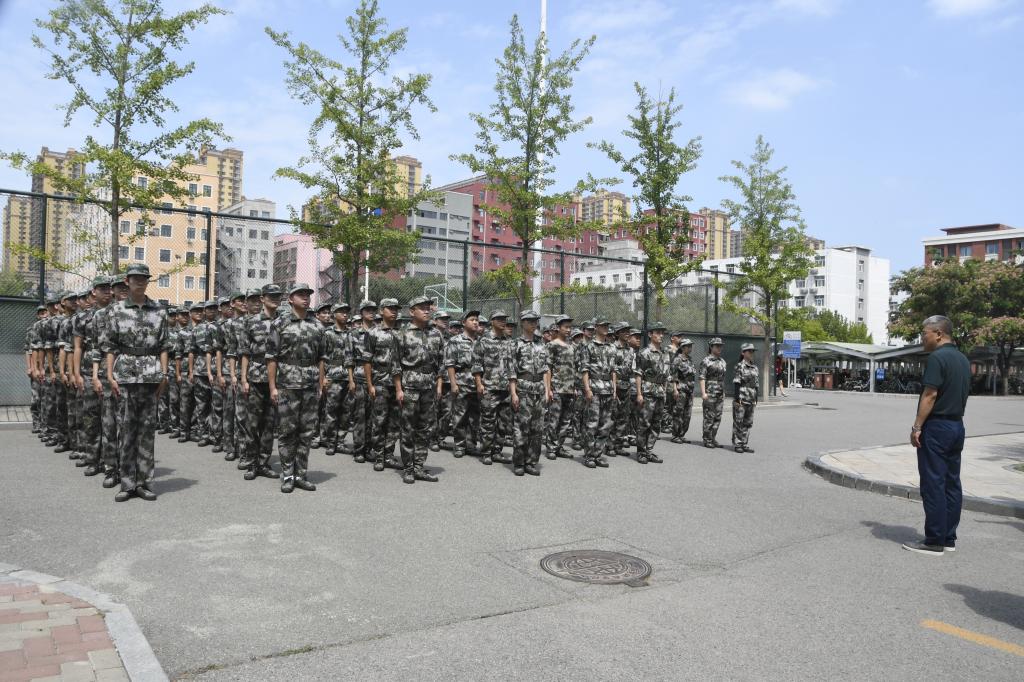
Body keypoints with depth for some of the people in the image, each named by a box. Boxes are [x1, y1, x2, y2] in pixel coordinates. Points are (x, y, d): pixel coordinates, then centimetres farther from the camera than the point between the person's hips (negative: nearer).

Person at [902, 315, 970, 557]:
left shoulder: (937, 358, -15)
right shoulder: (963, 359, 14)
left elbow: (930, 395, -20)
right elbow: (964, 396, 18)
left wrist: (917, 427, -16)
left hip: (936, 427, -9)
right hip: (957, 427, 9)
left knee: (933, 485, -5)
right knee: (952, 483, 11)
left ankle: (934, 542, -1)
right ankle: (949, 538, 17)